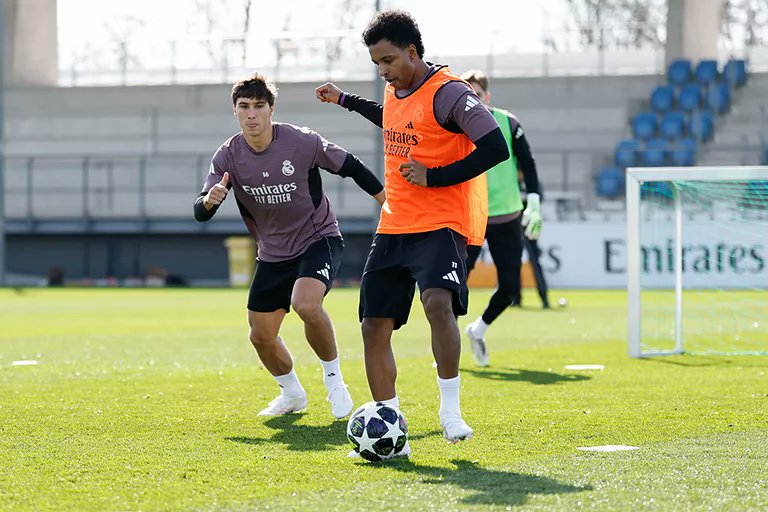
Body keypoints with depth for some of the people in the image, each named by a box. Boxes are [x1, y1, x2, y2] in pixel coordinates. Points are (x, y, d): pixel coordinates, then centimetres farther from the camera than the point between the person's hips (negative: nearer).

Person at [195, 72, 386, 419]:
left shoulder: (301, 142, -18)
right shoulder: (229, 157, -10)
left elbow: (351, 167, -5)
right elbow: (200, 213, -15)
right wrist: (209, 200, -39)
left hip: (318, 239, -5)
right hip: (273, 255, 5)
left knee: (305, 304, -32)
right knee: (261, 337, 6)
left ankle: (334, 379, -8)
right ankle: (292, 394, 35)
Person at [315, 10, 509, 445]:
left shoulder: (447, 93, -13)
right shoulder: (395, 91, 12)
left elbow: (496, 147, -20)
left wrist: (434, 176, -18)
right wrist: (346, 101, 40)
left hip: (441, 225, -8)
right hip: (393, 228, 8)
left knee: (438, 302, -32)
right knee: (374, 327, 5)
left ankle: (450, 411, -20)